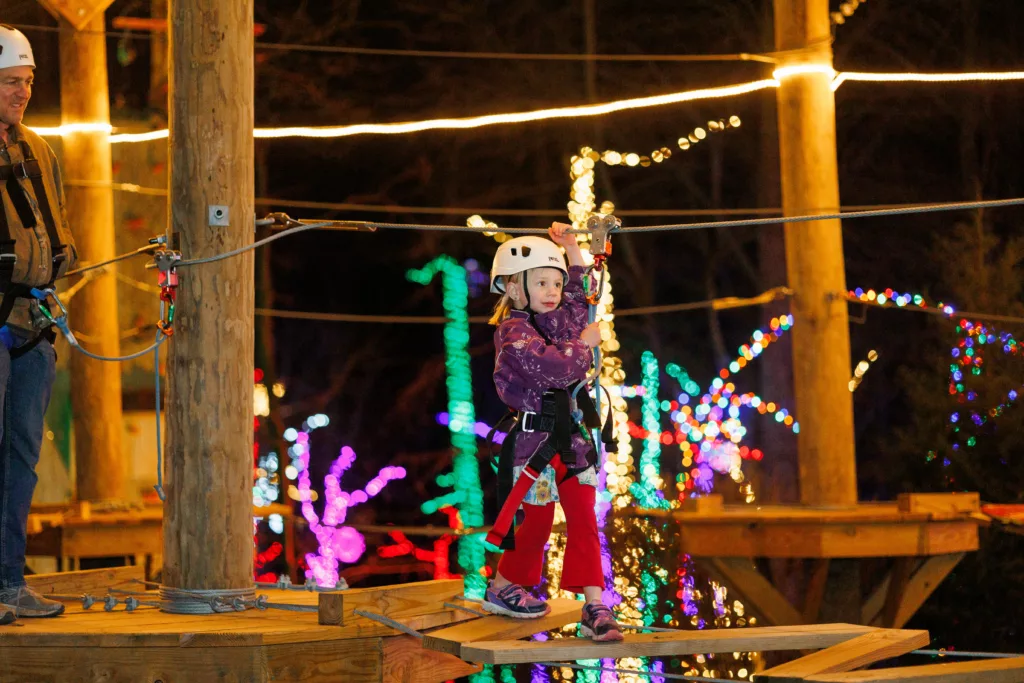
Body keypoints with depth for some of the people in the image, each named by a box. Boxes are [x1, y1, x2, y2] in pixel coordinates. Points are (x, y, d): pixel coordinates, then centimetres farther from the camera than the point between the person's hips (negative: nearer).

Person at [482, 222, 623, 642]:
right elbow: (552, 367, -25)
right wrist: (583, 344, -10)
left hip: (570, 436, 7)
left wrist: (571, 249, 23)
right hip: (535, 438, -7)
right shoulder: (514, 332, -12)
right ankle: (502, 589, 26)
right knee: (537, 520, 4)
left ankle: (594, 607, -6)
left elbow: (579, 292, 32)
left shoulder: (560, 319, 12)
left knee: (583, 520, -2)